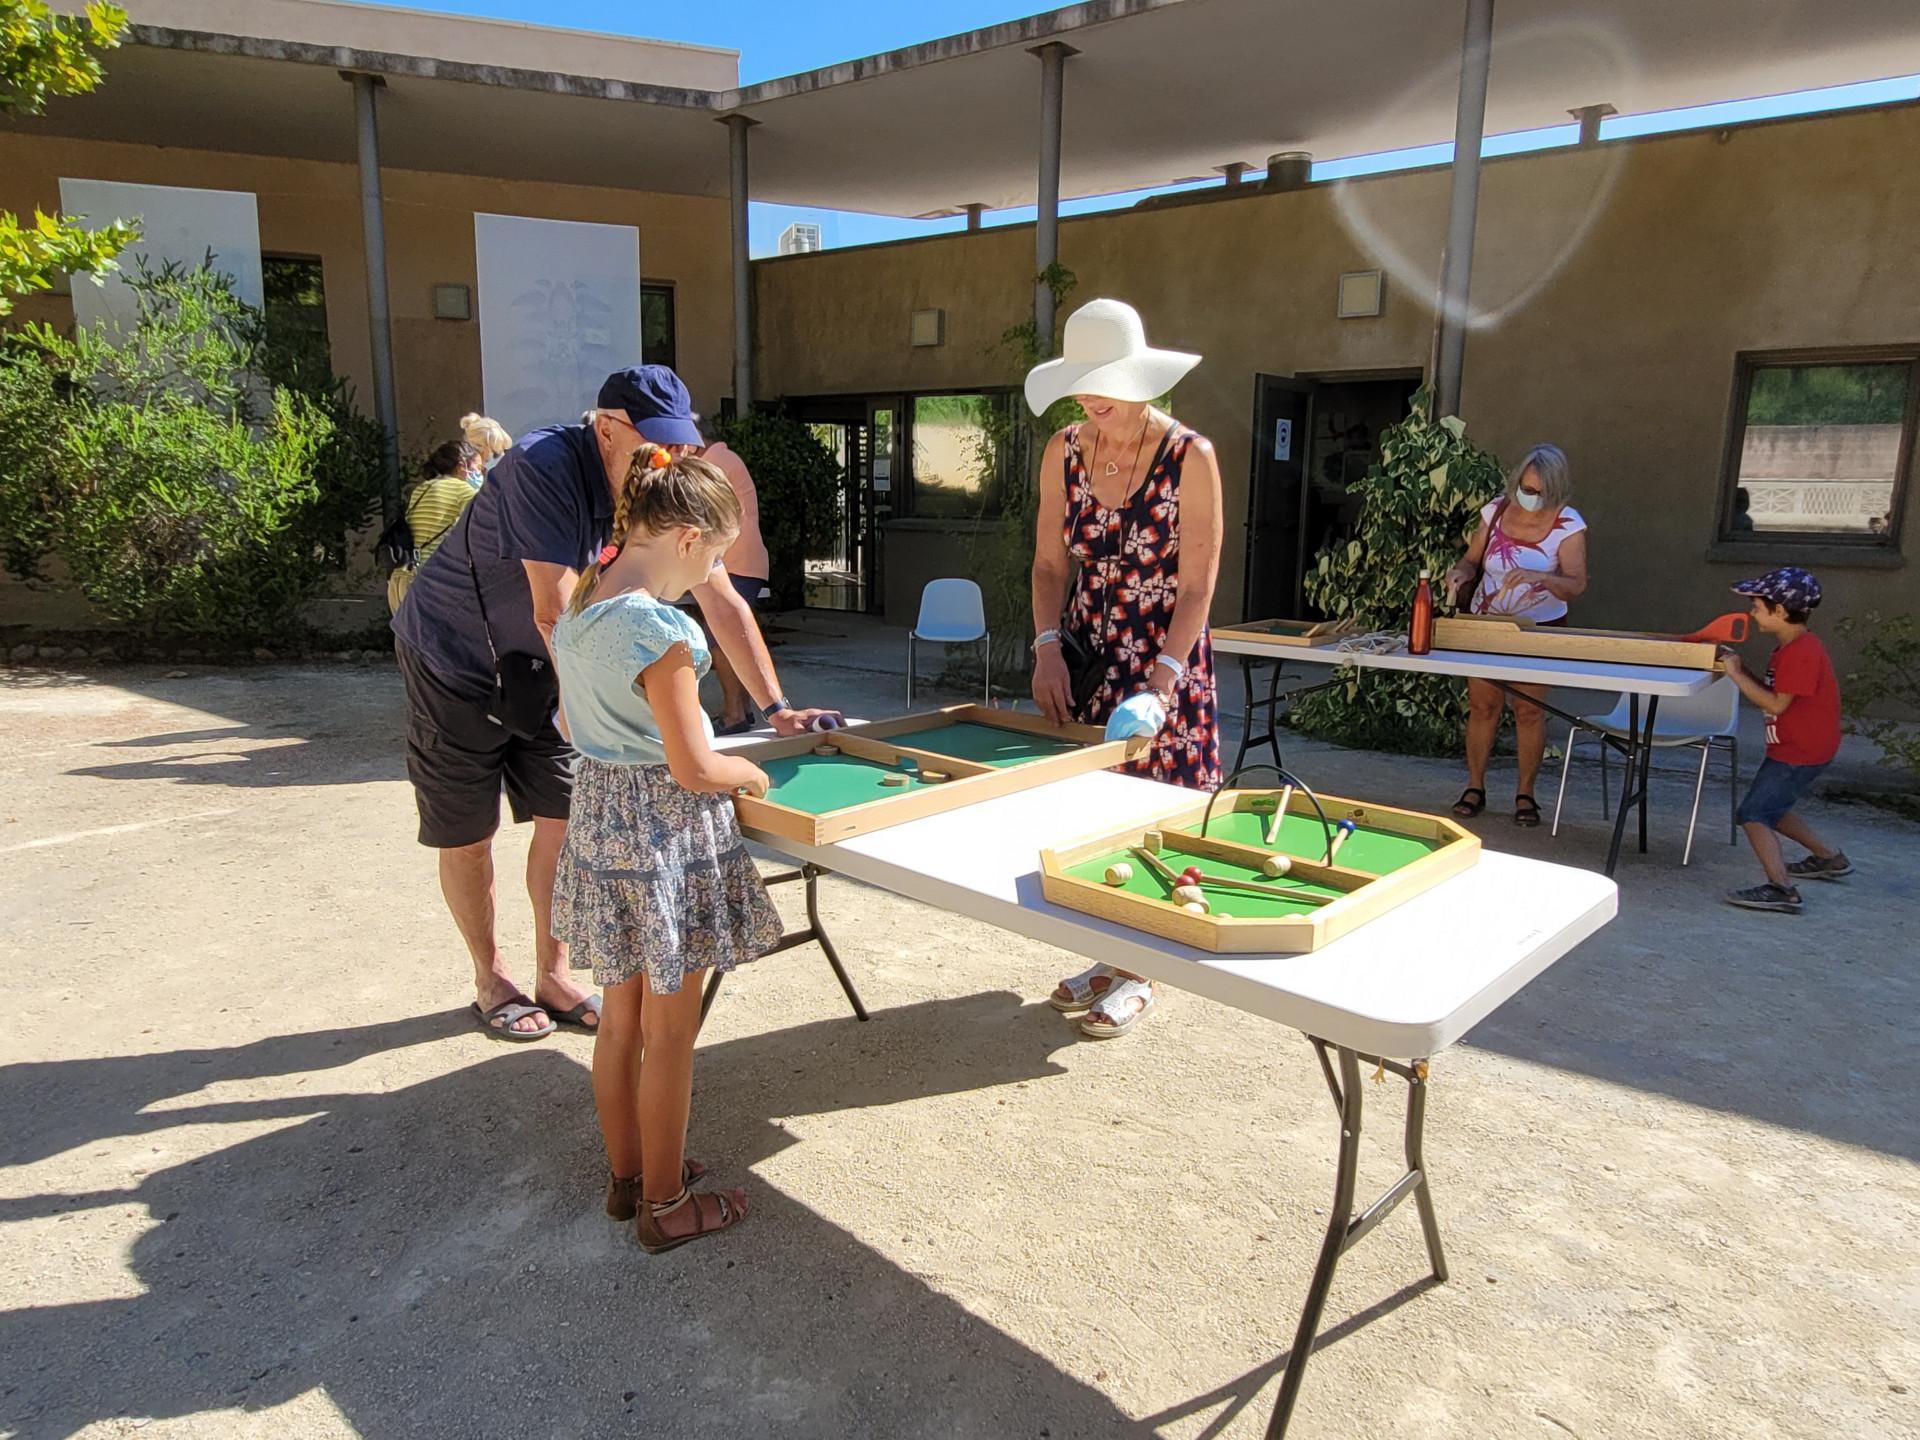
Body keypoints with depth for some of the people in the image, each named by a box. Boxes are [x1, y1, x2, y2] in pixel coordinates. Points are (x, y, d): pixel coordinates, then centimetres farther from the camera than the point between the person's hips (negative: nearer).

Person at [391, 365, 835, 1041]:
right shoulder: (543, 466, -31)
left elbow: (721, 600, -11)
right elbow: (556, 612, -36)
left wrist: (776, 707, -14)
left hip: (537, 665, 5)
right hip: (453, 657, -5)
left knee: (563, 818, 2)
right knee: (468, 834, 5)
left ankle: (553, 974, 19)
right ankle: (491, 980, 24)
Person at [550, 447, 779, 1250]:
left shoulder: (578, 606, 4)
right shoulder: (660, 628, -23)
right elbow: (696, 768, -20)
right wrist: (756, 777, -3)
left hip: (596, 812, 9)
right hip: (666, 829, -8)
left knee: (621, 1016, 20)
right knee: (669, 1033, 7)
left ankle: (627, 1174, 37)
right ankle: (665, 1206, 23)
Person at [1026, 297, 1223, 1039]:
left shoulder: (1189, 456, -13)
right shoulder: (1064, 451, 1)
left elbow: (1196, 585, -14)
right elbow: (1050, 565, 5)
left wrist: (1162, 678, -23)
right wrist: (1048, 647, -9)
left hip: (1165, 657, -4)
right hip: (1087, 651, 5)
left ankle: (1138, 975, 19)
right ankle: (1108, 955, 27)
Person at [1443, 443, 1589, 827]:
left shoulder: (1568, 525, -13)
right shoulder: (1496, 511, -4)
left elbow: (1576, 585, -20)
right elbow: (1473, 558, 8)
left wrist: (1535, 577, -38)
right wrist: (1460, 572, -16)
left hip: (1539, 628, -2)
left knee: (1529, 709, 0)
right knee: (1482, 704, 2)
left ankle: (1525, 793, 13)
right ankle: (1474, 787, 13)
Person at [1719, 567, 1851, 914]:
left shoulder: (1801, 653, -23)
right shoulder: (1788, 648, 10)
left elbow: (1776, 704, -25)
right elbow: (1772, 694, 9)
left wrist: (1737, 675, -19)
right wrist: (1740, 670, -3)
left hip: (1800, 751, -11)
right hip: (1792, 746, 11)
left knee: (1753, 814, -15)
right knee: (1771, 808, 25)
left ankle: (1781, 888, -22)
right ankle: (1829, 859, 38)